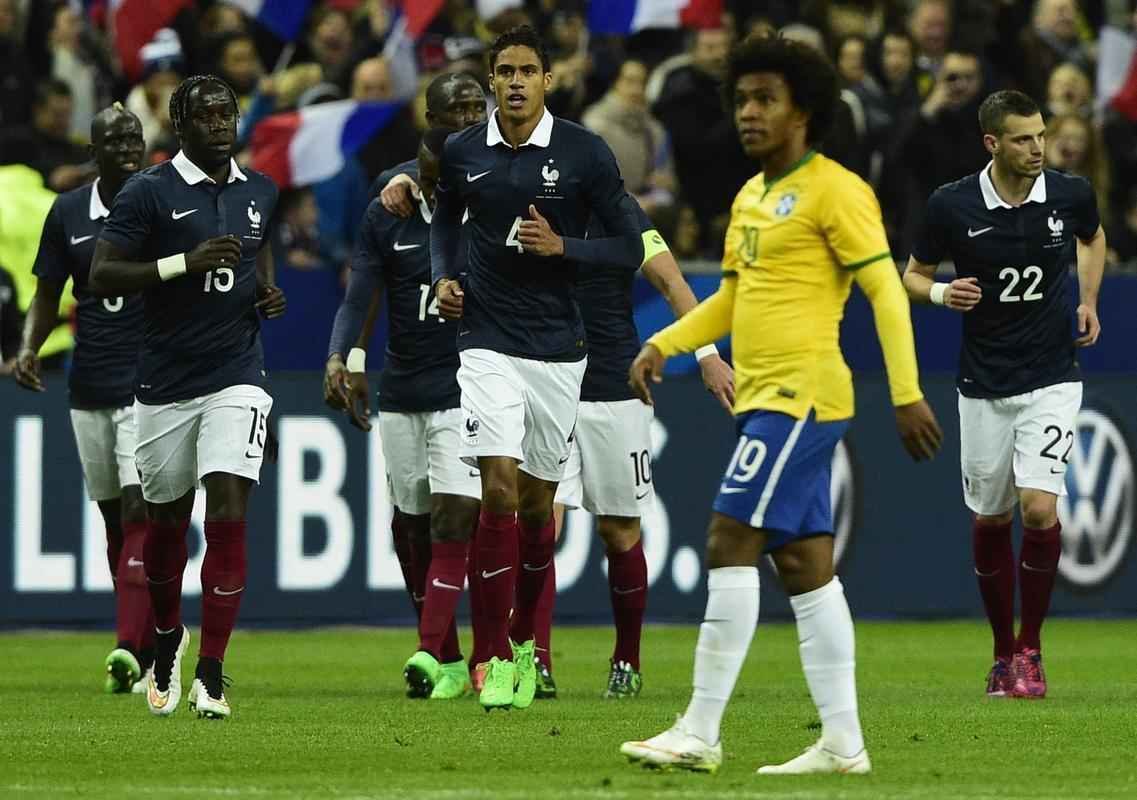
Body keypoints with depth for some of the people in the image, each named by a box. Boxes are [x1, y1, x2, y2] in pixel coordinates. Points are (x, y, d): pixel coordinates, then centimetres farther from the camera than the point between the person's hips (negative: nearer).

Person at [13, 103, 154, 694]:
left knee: (139, 510, -15)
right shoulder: (68, 213, 6)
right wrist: (28, 349, -5)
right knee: (115, 520, 10)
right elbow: (48, 295, 12)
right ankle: (152, 649, 21)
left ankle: (131, 652, -23)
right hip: (90, 389, 4)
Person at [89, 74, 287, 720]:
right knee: (168, 519, 12)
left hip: (237, 377, 1)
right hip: (166, 383, -1)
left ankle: (210, 676, -14)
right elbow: (102, 276, -11)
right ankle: (168, 639, 40)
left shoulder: (259, 193, 9)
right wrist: (185, 263, -21)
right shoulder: (149, 193, -6)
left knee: (229, 515, -14)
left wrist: (268, 291, 7)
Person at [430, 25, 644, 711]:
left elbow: (629, 249, -2)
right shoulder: (463, 153, 2)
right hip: (489, 342, 0)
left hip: (559, 348, 0)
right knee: (500, 487, -14)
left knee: (538, 501, 8)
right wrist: (444, 276, 6)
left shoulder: (585, 153, -5)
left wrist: (560, 246, -17)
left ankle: (526, 643, 28)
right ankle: (498, 660, -12)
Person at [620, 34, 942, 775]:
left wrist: (908, 394, -17)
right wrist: (663, 345, 12)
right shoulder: (750, 197, 17)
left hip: (800, 397, -9)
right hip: (765, 399, 9)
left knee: (730, 544, -12)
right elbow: (732, 297, 27)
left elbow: (886, 291, -12)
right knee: (805, 564, 7)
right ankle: (842, 742, 9)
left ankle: (701, 733, -12)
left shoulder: (834, 190, -9)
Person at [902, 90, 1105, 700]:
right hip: (983, 387, 1)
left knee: (1040, 509, -16)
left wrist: (1088, 301, 7)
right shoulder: (951, 206, -9)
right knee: (990, 521, 8)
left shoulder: (1070, 195, -5)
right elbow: (913, 275, 5)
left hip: (1051, 380, -1)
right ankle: (1003, 651, 26)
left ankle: (1030, 649, 0)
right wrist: (941, 293, -16)